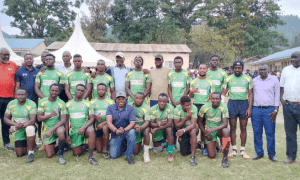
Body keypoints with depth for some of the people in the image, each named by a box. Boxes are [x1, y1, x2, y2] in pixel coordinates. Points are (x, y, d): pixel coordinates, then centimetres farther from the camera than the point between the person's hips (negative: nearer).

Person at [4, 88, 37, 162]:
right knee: (20, 154, -1)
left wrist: (14, 128, -27)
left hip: (29, 126, -4)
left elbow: (32, 121, -26)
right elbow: (6, 119, 0)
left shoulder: (31, 104, -19)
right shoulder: (11, 104, -4)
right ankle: (25, 143, 35)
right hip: (18, 131, 4)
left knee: (30, 128, -42)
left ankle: (31, 153, -26)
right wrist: (15, 124, -22)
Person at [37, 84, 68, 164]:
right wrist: (51, 115, -23)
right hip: (47, 129, 2)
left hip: (57, 127, -2)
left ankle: (61, 155, -20)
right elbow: (39, 118, -5)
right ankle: (59, 147, 32)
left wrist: (51, 130, -26)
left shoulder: (61, 103, -7)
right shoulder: (42, 102, -1)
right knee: (49, 155, -3)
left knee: (60, 131, -40)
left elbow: (63, 120, -15)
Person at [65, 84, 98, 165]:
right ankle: (82, 147, 33)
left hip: (85, 128, -2)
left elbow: (91, 119, -4)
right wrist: (67, 135, 1)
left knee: (91, 130, -38)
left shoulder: (87, 104, 2)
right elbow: (66, 121, 8)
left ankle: (90, 156, -29)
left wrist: (83, 127, -22)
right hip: (73, 130, 2)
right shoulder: (68, 104, 7)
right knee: (77, 154, -3)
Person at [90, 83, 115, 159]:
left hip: (107, 124, -2)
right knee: (99, 151, -3)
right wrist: (95, 118, -20)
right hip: (97, 127, 2)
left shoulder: (110, 102, 2)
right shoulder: (92, 102, 8)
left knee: (105, 128, -39)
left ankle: (105, 150, -22)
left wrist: (103, 123, -23)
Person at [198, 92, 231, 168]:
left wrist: (213, 129, -36)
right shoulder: (205, 107, -14)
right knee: (211, 156, -7)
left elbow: (225, 123, -24)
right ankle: (215, 145, 32)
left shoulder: (223, 107, -19)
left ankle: (225, 158, -23)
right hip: (209, 130, 1)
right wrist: (205, 133, -6)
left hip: (219, 129, -1)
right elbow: (199, 121, 0)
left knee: (226, 131, -39)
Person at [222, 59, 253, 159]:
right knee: (232, 127, 5)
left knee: (243, 127, 5)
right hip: (232, 103, 0)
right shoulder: (228, 79, 6)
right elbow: (224, 93, 6)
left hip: (244, 103, 0)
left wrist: (250, 108, -5)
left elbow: (250, 94, 3)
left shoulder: (248, 79, 4)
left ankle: (242, 150, 15)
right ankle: (234, 150, 14)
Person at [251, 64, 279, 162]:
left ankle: (271, 154, 13)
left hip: (269, 110, -2)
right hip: (256, 110, 2)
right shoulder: (254, 80, 10)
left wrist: (276, 110, -5)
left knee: (270, 133, 1)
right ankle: (259, 153, 18)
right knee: (257, 133, 6)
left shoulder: (274, 80, 3)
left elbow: (277, 95, 2)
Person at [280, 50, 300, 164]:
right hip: (288, 105, 3)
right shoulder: (286, 69, 12)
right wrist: (281, 98, 3)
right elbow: (281, 85, 17)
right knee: (290, 132, 10)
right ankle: (291, 156, 21)